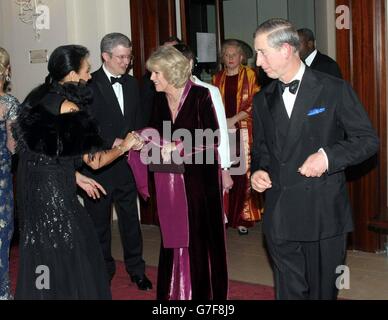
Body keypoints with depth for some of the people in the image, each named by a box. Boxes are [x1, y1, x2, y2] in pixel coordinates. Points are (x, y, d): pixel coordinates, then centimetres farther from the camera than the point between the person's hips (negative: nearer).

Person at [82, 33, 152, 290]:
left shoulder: (131, 83, 11)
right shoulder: (90, 85, -8)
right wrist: (113, 142, -18)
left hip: (127, 163, 4)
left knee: (130, 218, 10)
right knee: (99, 220, 9)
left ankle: (136, 268, 22)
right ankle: (103, 269, 24)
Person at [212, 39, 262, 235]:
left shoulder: (249, 75, 2)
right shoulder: (217, 78, 14)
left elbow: (254, 104, -4)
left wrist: (233, 119, -11)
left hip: (243, 131, -3)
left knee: (243, 173, -5)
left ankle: (243, 218, 2)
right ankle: (225, 216, 7)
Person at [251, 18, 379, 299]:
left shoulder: (334, 90, -5)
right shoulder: (263, 100, 11)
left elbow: (368, 139, -3)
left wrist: (328, 156, -18)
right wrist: (258, 170, 1)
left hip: (324, 213, -3)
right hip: (280, 217, 3)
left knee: (323, 290, 10)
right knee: (289, 291, 7)